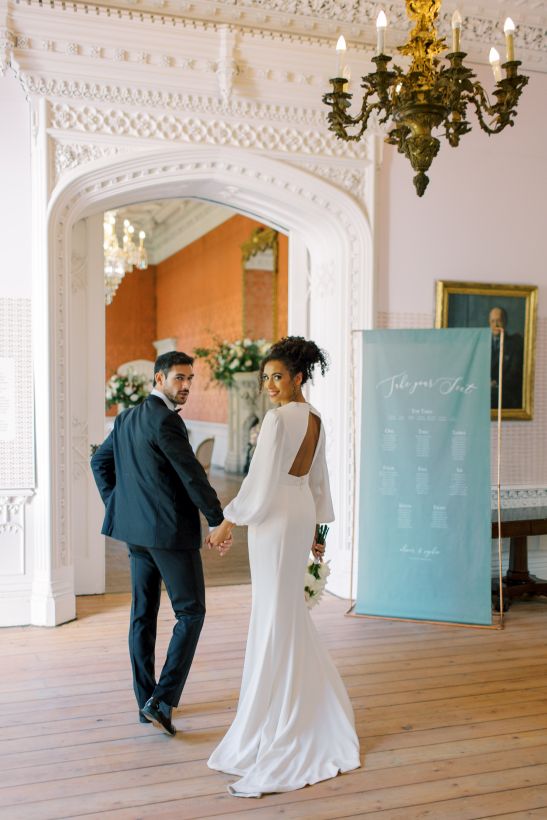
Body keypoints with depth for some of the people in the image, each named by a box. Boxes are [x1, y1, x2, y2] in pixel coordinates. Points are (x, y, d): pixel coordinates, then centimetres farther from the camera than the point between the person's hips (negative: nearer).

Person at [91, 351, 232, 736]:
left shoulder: (127, 418, 12)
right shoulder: (165, 419, -16)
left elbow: (100, 461, 21)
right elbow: (192, 474, -19)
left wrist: (117, 506, 19)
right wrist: (219, 522, -14)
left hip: (138, 531, 9)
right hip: (172, 531, -9)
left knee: (143, 615, 12)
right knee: (191, 612, 1)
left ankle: (147, 701, 21)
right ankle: (163, 699, -3)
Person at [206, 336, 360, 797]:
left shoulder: (278, 418, -18)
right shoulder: (315, 418, 10)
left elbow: (261, 481, -20)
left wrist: (228, 522, -11)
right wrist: (314, 528, 23)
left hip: (277, 516, -9)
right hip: (302, 513, 9)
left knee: (275, 613, 0)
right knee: (289, 611, 20)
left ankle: (277, 722, 9)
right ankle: (319, 710, 32)